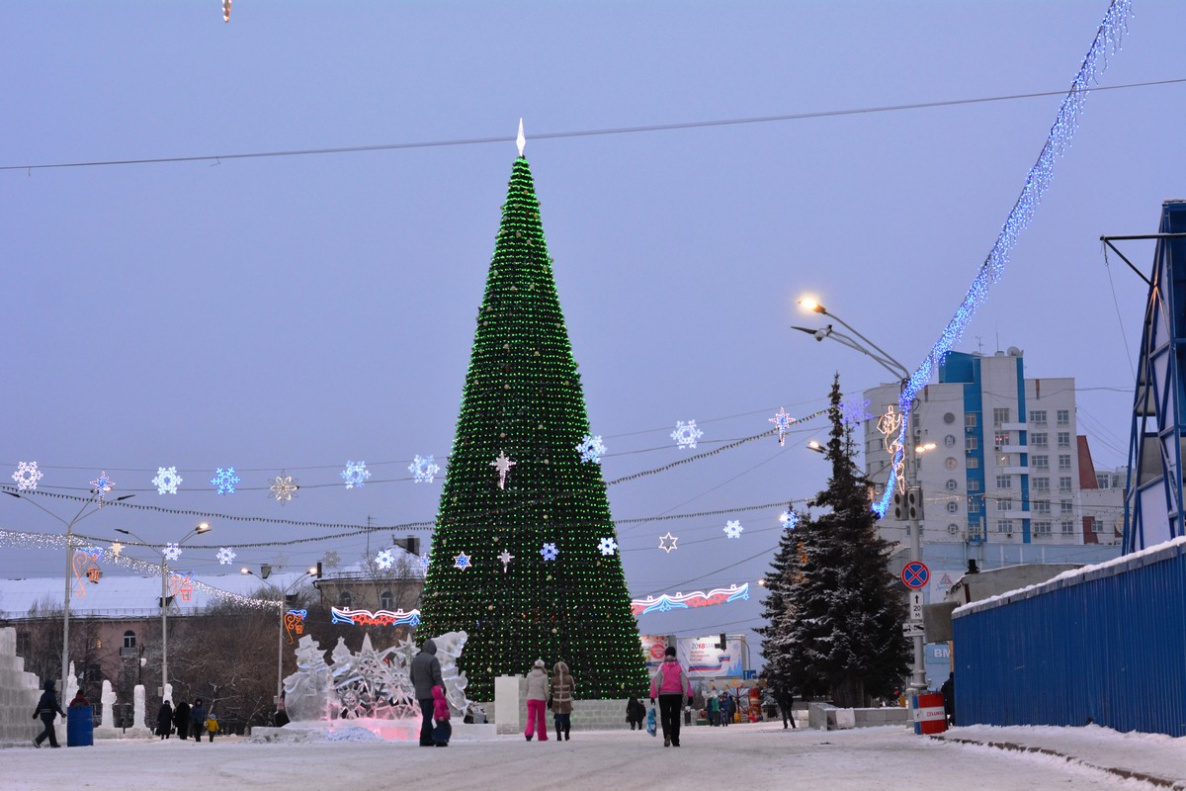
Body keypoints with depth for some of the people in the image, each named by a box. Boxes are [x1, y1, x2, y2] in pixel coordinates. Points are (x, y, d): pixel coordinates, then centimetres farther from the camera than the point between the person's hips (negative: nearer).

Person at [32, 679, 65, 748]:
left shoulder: (44, 695, 14)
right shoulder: (51, 695, -14)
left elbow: (39, 705, 18)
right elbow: (55, 706, -18)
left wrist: (36, 714, 23)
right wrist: (62, 712, -15)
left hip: (43, 714, 9)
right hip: (49, 715, -9)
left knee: (51, 729, 15)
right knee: (48, 729, -8)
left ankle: (53, 743, 19)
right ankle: (37, 741, -18)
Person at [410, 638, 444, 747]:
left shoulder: (415, 659, 10)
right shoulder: (433, 660, -11)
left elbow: (412, 676, 15)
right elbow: (437, 677, -16)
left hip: (419, 693, 6)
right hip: (431, 692, -6)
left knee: (426, 716, 13)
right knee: (427, 717, -4)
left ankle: (431, 739, 17)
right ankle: (424, 740, -5)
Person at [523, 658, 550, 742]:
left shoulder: (529, 675, 2)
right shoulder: (544, 676, -5)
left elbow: (527, 688, 7)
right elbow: (545, 689, -5)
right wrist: (547, 699, 8)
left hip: (530, 699, 1)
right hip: (540, 699, -1)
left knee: (531, 718, -1)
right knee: (541, 719, 12)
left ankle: (528, 733, -25)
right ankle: (542, 736, 20)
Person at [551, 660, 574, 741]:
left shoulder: (554, 679, -7)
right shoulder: (569, 678, -8)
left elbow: (552, 691, 1)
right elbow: (573, 689, 4)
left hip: (557, 701, 0)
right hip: (567, 701, 0)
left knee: (558, 719, 5)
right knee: (566, 718, 12)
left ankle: (559, 735, -4)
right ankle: (566, 735, 18)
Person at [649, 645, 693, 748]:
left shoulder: (661, 667, -4)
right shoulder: (680, 666, 1)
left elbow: (655, 682, -7)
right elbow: (685, 681, -2)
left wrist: (653, 696, -5)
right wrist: (689, 696, -1)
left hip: (664, 695, -2)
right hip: (677, 694, 2)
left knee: (665, 716, 3)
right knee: (675, 717, 11)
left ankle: (667, 734, -24)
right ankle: (675, 741, 11)